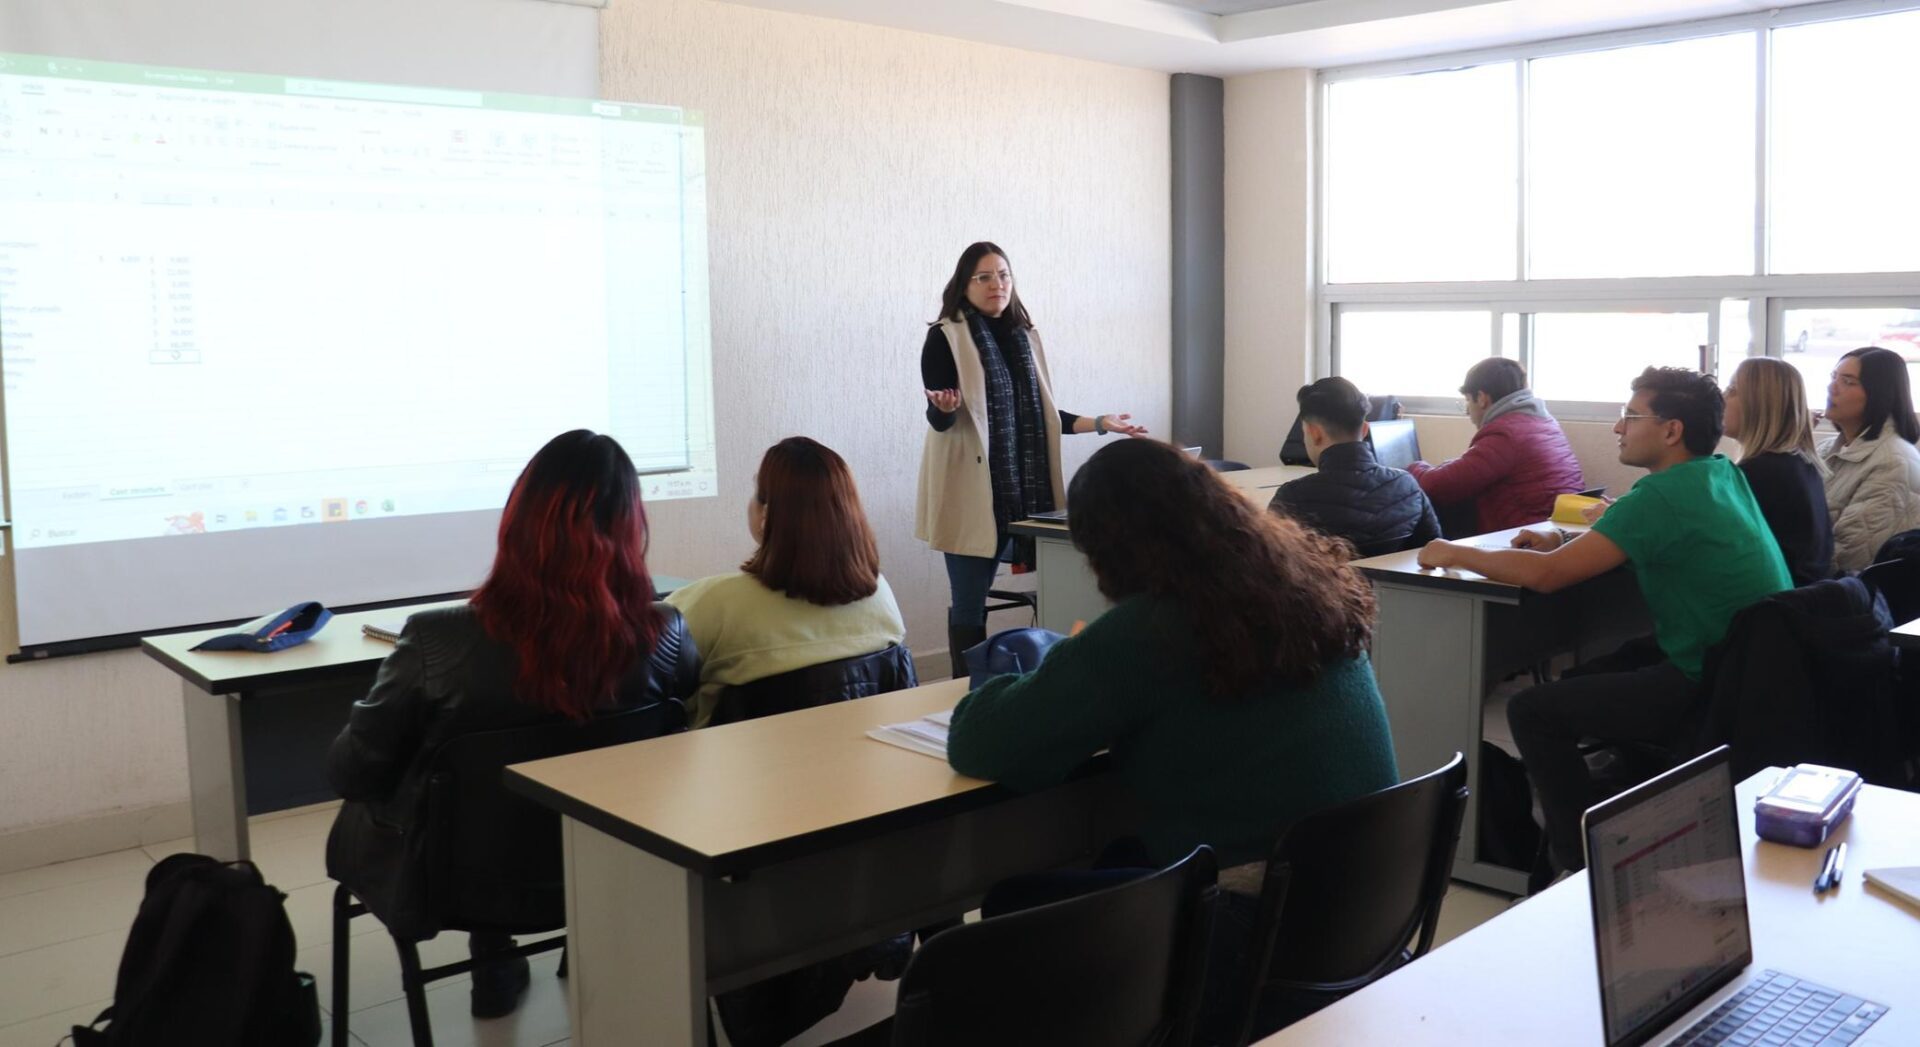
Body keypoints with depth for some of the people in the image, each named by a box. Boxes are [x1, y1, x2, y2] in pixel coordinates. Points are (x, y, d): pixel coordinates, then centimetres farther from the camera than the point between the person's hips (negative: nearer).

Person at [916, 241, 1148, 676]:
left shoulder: (1023, 335, 15)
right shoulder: (946, 337, -3)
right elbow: (937, 420, -8)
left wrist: (1098, 424, 14)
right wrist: (945, 408, -30)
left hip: (1027, 491, 6)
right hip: (973, 494, -5)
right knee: (969, 605, -2)